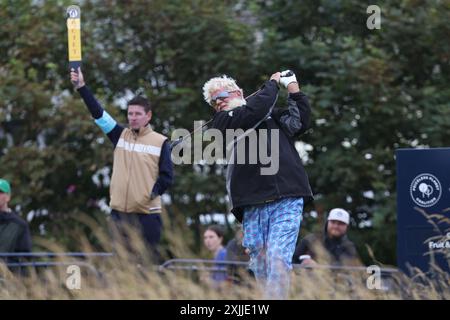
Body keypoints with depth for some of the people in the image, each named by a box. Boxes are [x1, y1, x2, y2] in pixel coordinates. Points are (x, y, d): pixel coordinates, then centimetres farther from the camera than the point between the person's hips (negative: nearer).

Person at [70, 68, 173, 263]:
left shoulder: (160, 142, 2)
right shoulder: (120, 135, 11)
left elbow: (166, 177, 1)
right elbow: (98, 114, 3)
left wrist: (151, 194, -10)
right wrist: (81, 87, -5)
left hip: (147, 214, -4)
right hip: (119, 212, 4)